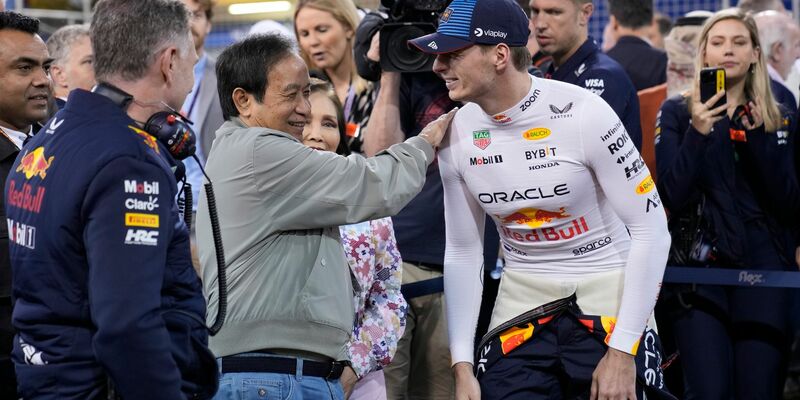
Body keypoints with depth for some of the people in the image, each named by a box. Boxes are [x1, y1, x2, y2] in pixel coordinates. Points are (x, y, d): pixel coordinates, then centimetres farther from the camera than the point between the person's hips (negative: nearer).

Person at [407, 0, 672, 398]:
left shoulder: (581, 112, -18)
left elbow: (651, 229, -14)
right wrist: (462, 365, 0)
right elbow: (461, 253, 6)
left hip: (607, 288, -4)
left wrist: (622, 351, -16)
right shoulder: (457, 133, -4)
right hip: (523, 293, 4)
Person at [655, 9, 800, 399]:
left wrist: (757, 137, -12)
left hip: (764, 266, 2)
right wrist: (698, 133, -17)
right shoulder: (677, 112, 5)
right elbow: (672, 197, -6)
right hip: (700, 264, -2)